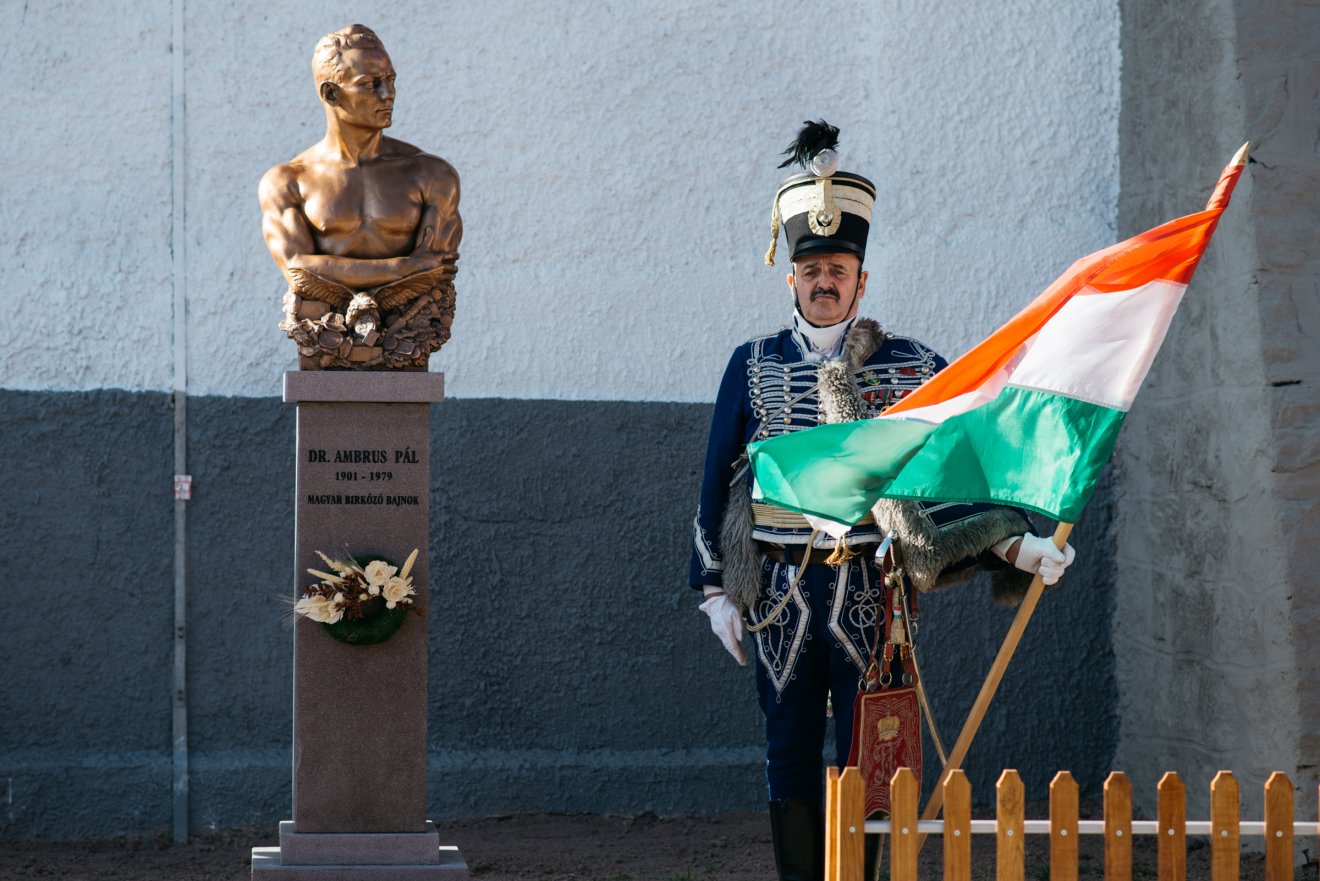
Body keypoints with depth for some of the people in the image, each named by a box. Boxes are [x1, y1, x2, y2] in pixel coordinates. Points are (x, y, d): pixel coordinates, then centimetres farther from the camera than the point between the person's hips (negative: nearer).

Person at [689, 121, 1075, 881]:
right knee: (790, 755, 5)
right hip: (780, 588, 1)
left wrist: (1019, 541, -13)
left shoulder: (909, 367, 3)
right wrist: (715, 589, 6)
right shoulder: (753, 367, 7)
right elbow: (719, 478, 10)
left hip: (868, 586, -1)